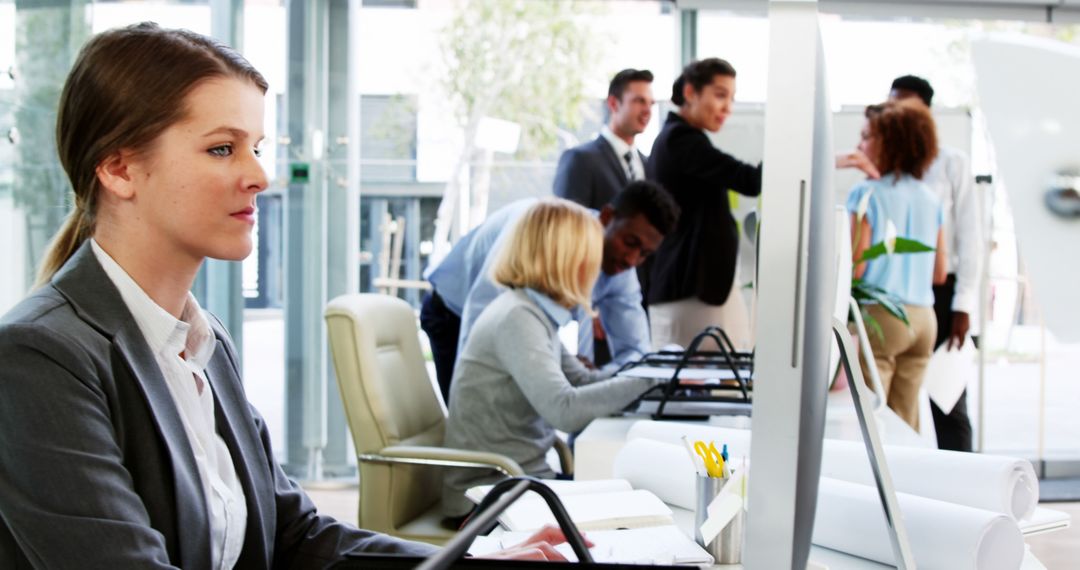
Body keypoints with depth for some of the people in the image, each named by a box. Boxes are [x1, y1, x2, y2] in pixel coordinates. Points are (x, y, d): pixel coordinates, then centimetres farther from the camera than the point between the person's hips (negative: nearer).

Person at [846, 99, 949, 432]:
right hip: (923, 318, 6)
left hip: (880, 314, -6)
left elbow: (855, 267, -12)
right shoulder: (930, 199, 10)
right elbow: (939, 274, 14)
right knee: (905, 426, 11)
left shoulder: (867, 194, -8)